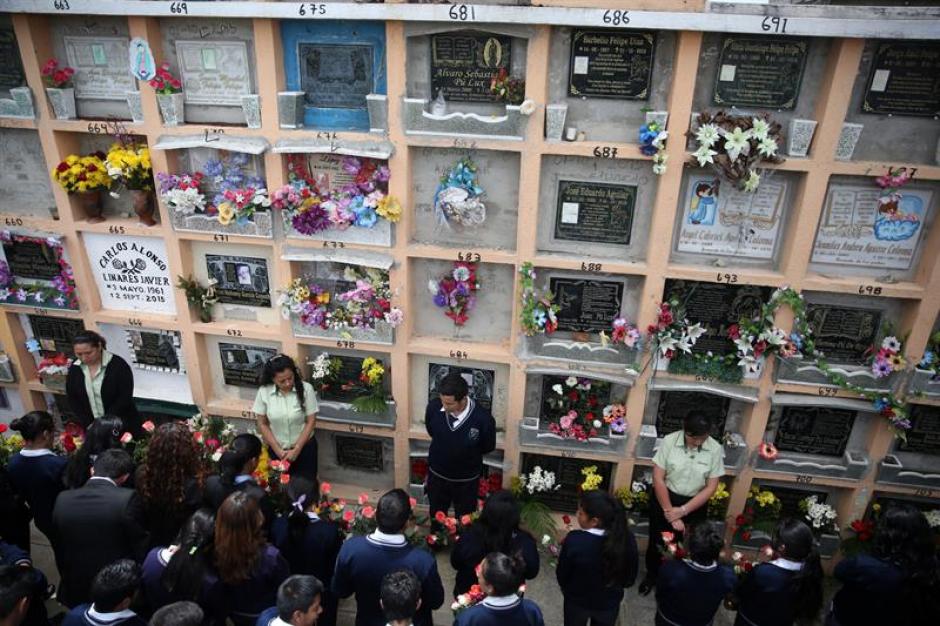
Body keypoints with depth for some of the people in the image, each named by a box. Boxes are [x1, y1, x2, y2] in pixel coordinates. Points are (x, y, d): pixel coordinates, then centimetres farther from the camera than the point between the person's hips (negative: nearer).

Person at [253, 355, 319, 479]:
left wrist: (297, 449, -15)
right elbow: (262, 424, -6)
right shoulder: (264, 392, -15)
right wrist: (277, 450, -10)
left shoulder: (306, 388, -19)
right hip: (277, 449, 1)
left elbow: (311, 421, -13)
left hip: (304, 447, -1)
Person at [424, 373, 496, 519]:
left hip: (466, 481, -2)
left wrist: (466, 452, 1)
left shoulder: (483, 419, -31)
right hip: (437, 475, 2)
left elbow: (488, 447, -9)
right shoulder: (433, 407, -24)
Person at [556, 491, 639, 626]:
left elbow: (562, 575, -16)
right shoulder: (627, 539, -25)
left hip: (577, 602, -2)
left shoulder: (574, 540, -34)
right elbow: (630, 579, -8)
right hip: (609, 603, 2)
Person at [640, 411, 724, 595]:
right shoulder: (669, 441, -18)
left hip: (695, 505, 1)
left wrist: (683, 511, -16)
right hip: (664, 499, 0)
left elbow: (711, 487, -10)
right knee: (657, 542, 16)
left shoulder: (715, 449, -14)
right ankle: (651, 576, 43)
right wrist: (670, 514, -17)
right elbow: (658, 479, -15)